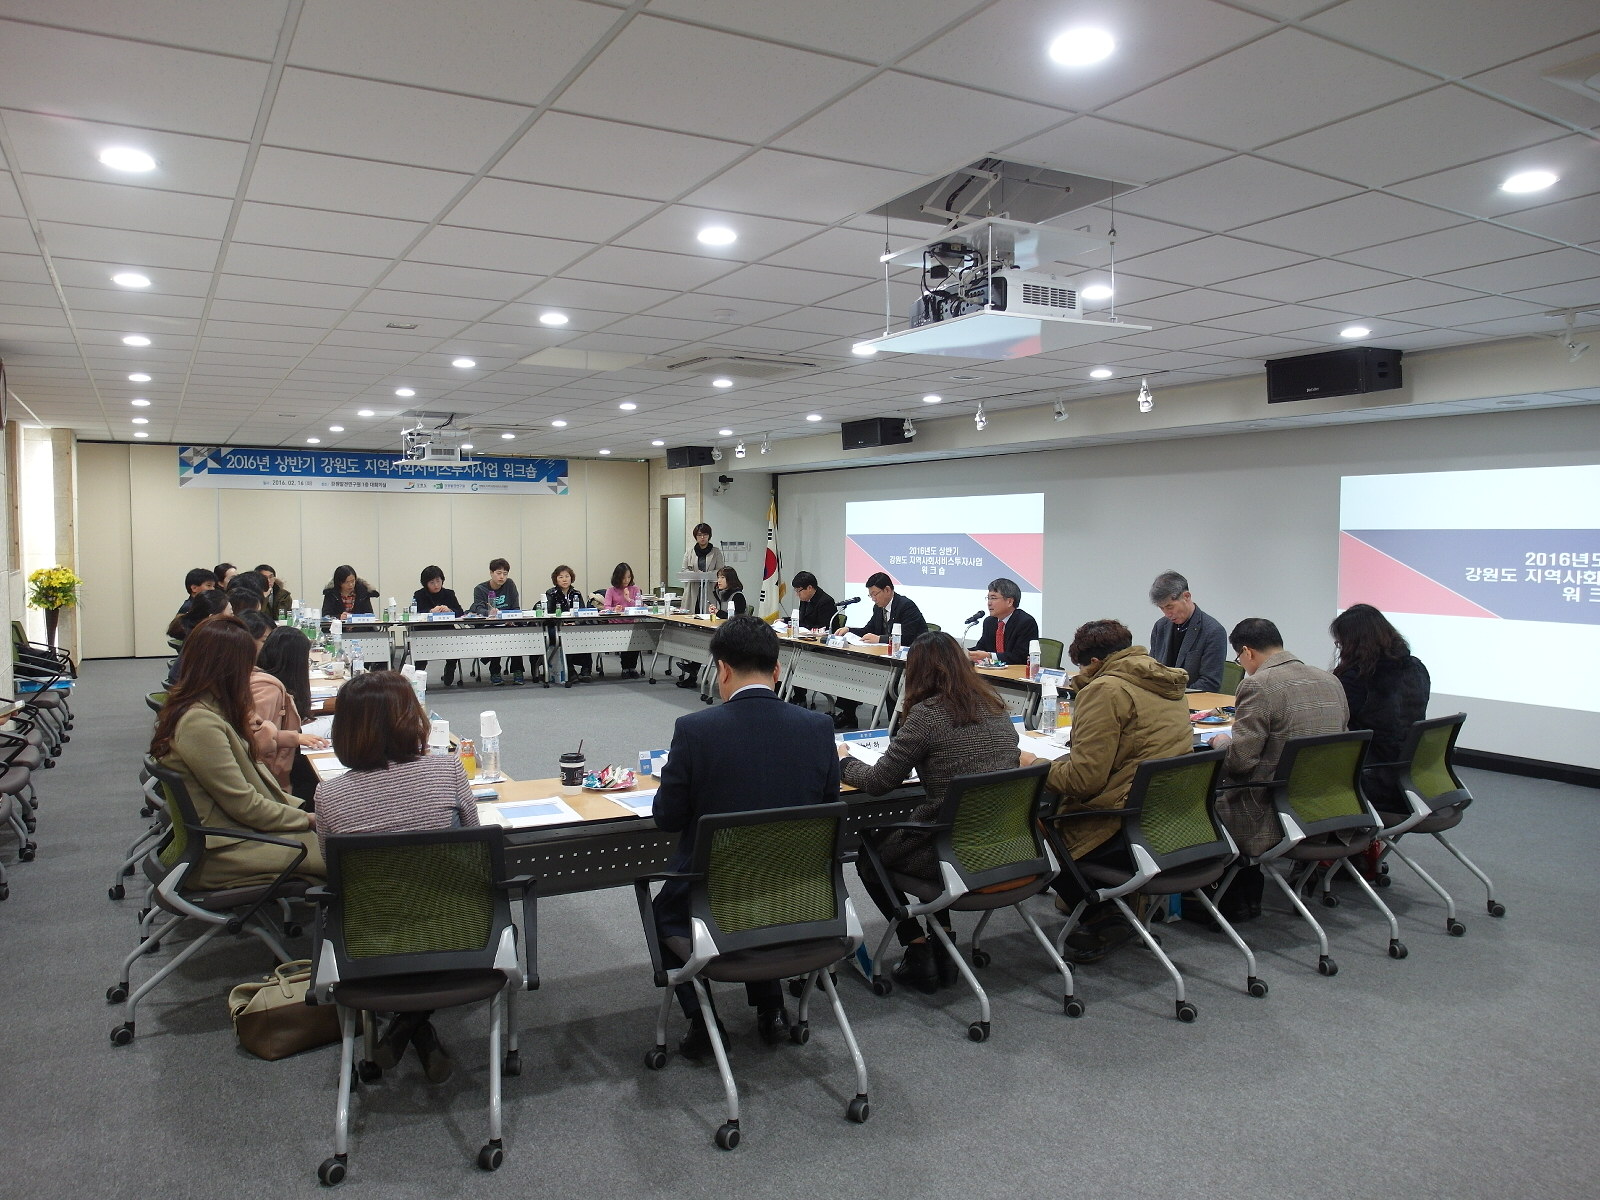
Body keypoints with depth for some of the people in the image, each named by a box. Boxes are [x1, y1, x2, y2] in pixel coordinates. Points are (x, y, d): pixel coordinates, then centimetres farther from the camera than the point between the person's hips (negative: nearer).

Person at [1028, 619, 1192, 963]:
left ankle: (1103, 919, 9)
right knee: (1057, 804, 23)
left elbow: (1083, 779, -19)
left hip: (1127, 829, -9)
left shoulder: (1105, 690, -14)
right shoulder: (1166, 684, 13)